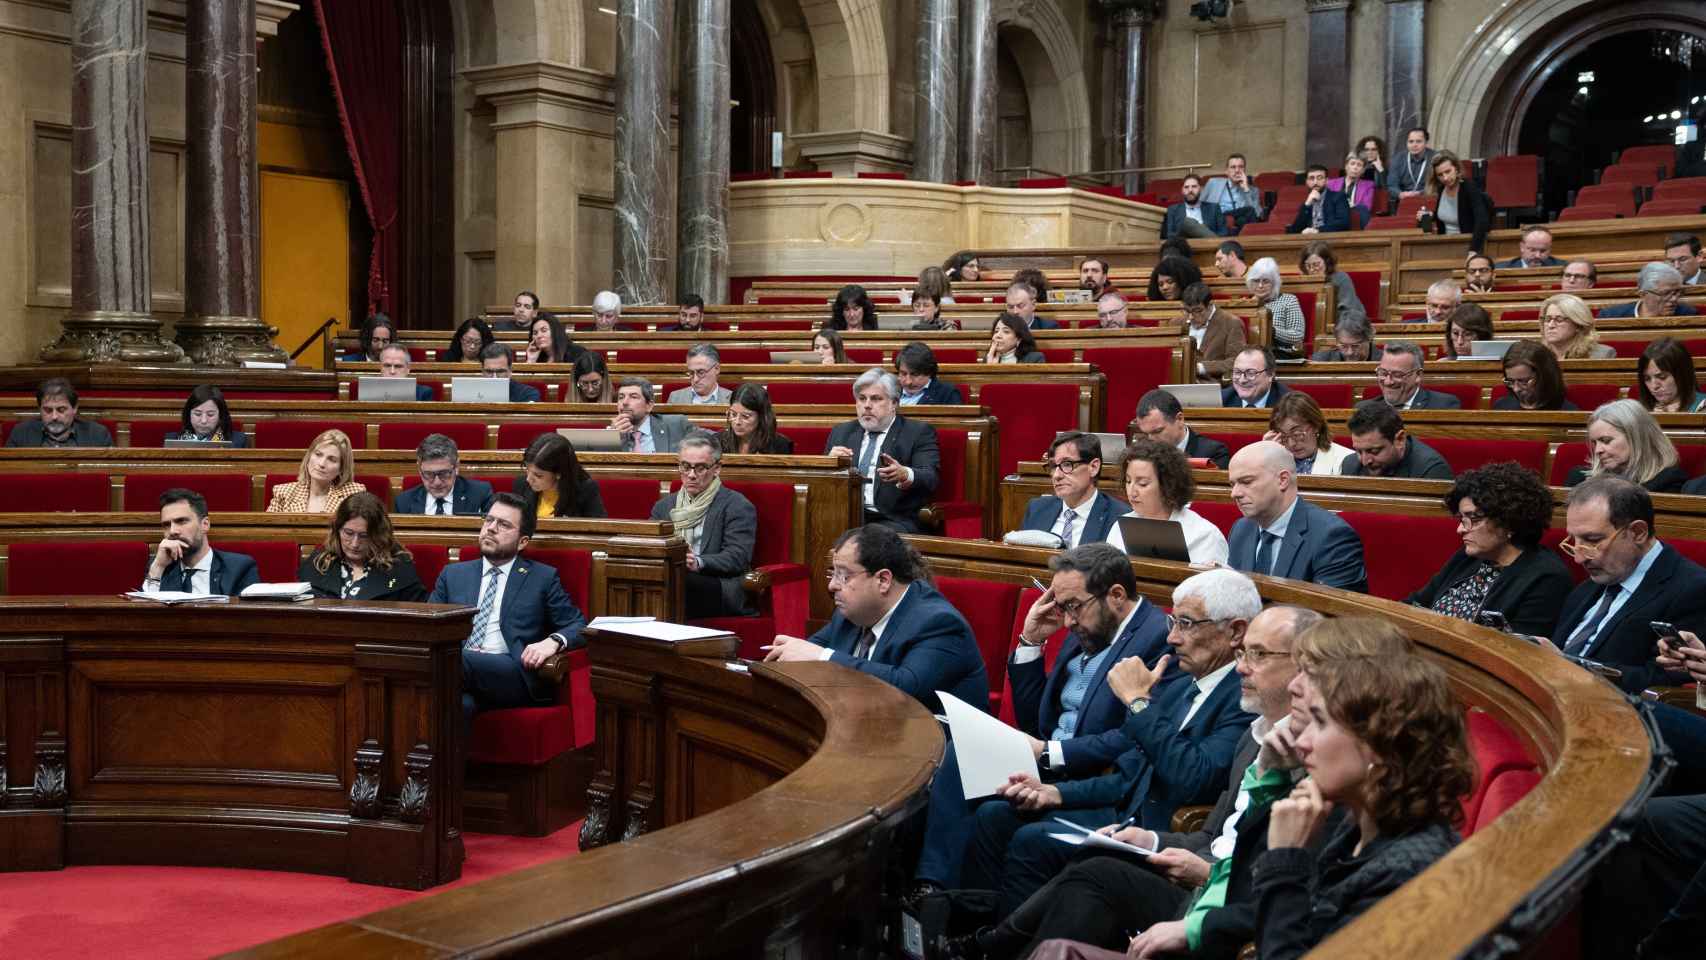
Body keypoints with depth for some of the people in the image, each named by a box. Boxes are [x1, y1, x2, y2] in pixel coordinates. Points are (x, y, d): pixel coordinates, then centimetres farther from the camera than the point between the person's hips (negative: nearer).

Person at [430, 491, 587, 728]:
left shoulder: (543, 578, 18)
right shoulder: (453, 575, 26)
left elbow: (579, 626, 13)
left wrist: (553, 641, -10)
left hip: (512, 677, -2)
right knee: (460, 704, -38)